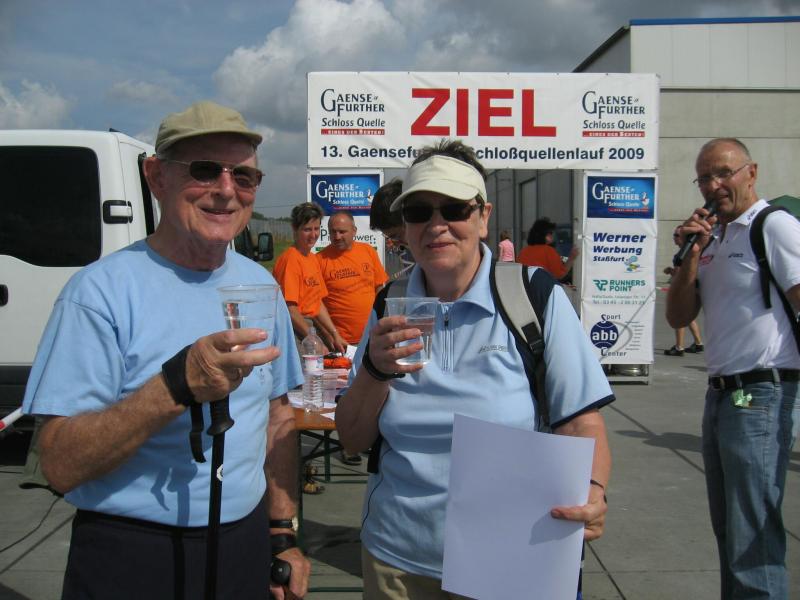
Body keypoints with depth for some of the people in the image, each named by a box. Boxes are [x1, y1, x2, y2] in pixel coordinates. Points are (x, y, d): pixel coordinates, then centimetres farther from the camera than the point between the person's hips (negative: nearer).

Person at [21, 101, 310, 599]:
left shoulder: (261, 285, 4)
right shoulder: (103, 289, -14)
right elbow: (60, 466, -19)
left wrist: (283, 535, 7)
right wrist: (178, 386, -31)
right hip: (129, 558, -5)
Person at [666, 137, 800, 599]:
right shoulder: (713, 239, 15)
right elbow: (679, 317, 10)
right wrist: (691, 253, -2)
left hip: (761, 396, -9)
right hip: (721, 395, 9)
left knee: (754, 536, -6)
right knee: (729, 530, 18)